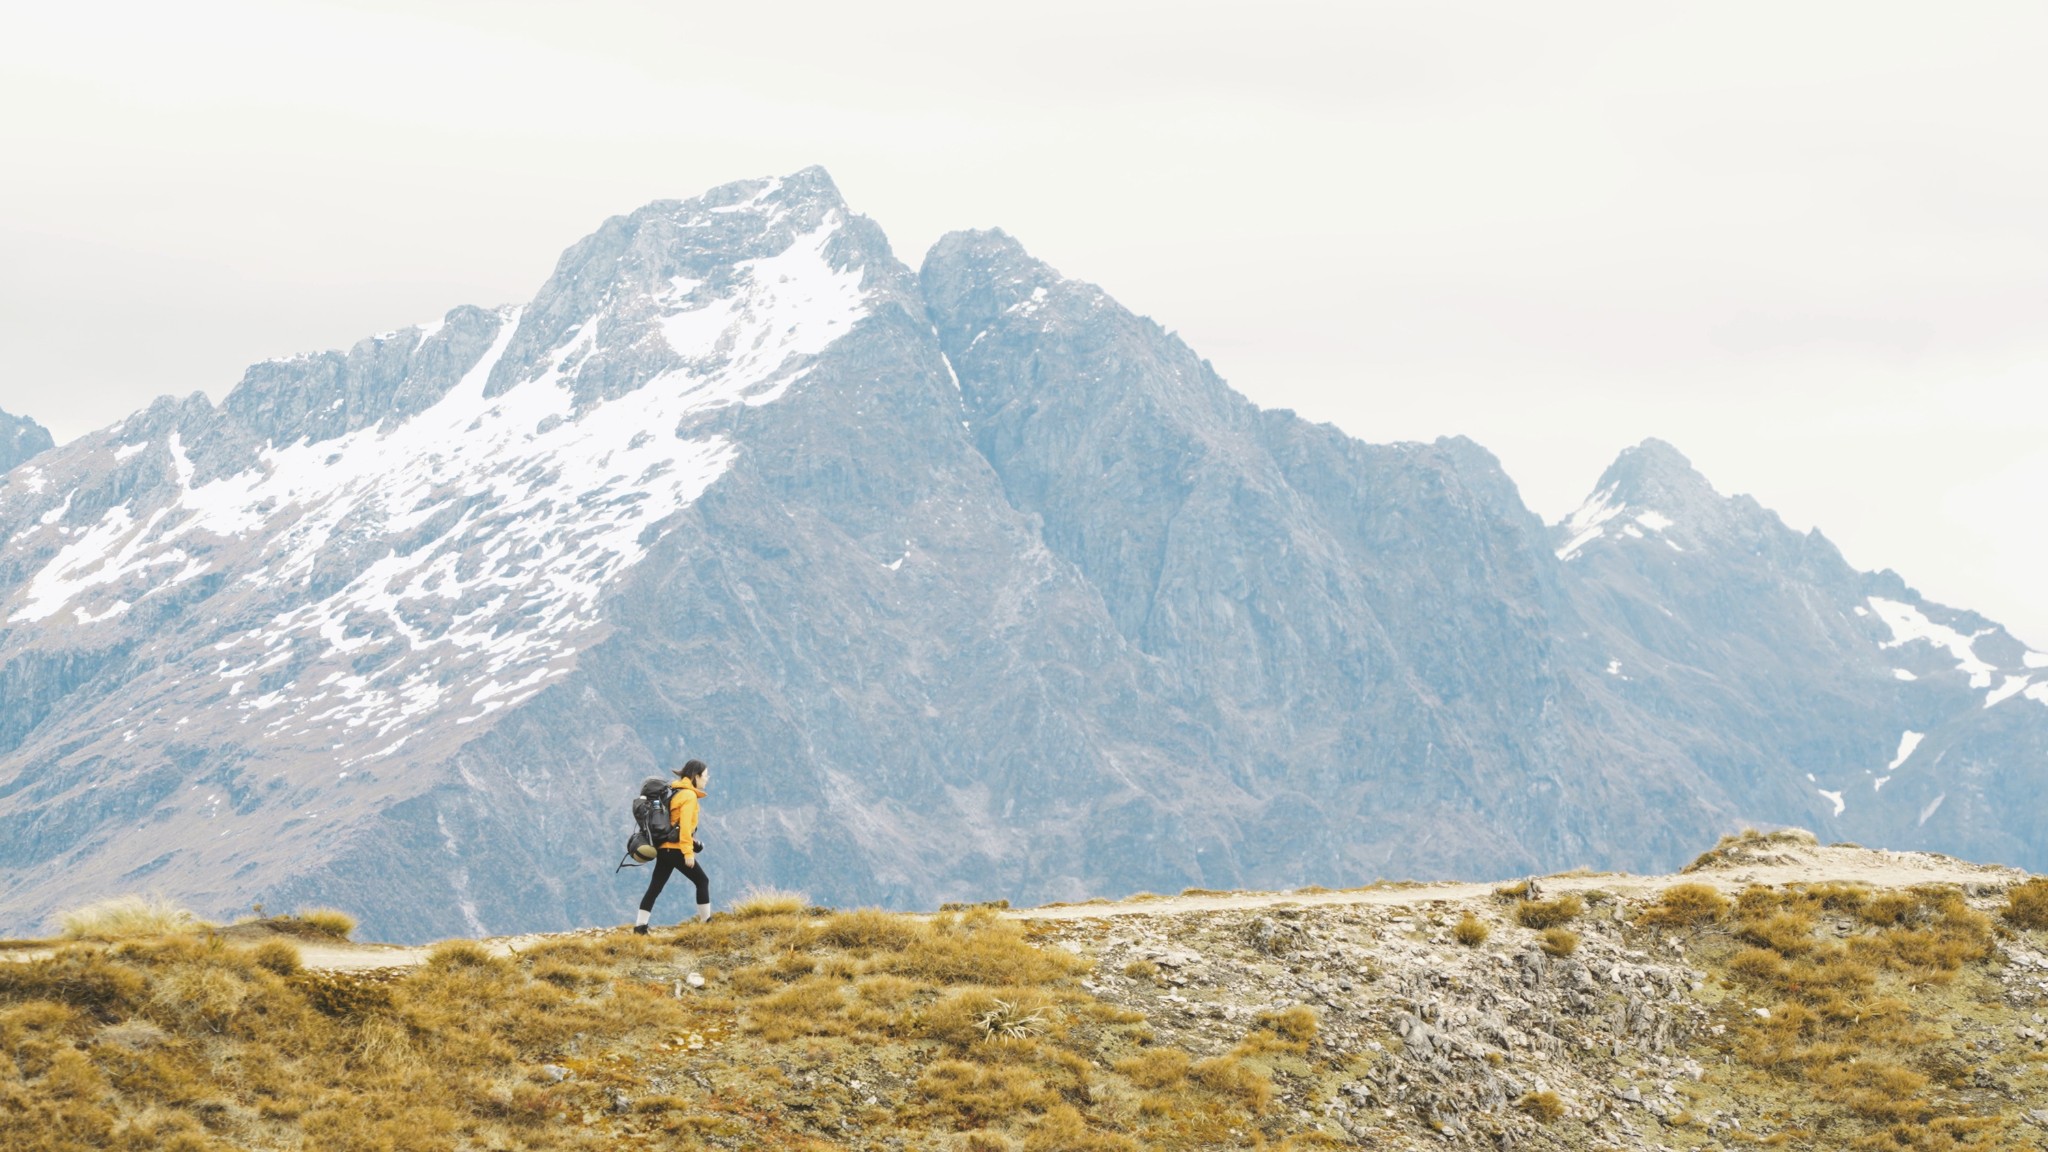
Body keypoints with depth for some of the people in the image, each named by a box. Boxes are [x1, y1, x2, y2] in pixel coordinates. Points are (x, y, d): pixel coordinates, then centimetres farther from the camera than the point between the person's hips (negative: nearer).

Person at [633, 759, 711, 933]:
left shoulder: (674, 791, 16)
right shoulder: (689, 795, -11)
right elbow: (685, 825, -19)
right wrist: (688, 851, -21)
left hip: (663, 848, 8)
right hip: (677, 849, -8)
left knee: (655, 887, 7)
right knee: (702, 881, 4)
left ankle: (640, 925, 3)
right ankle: (706, 921, 5)